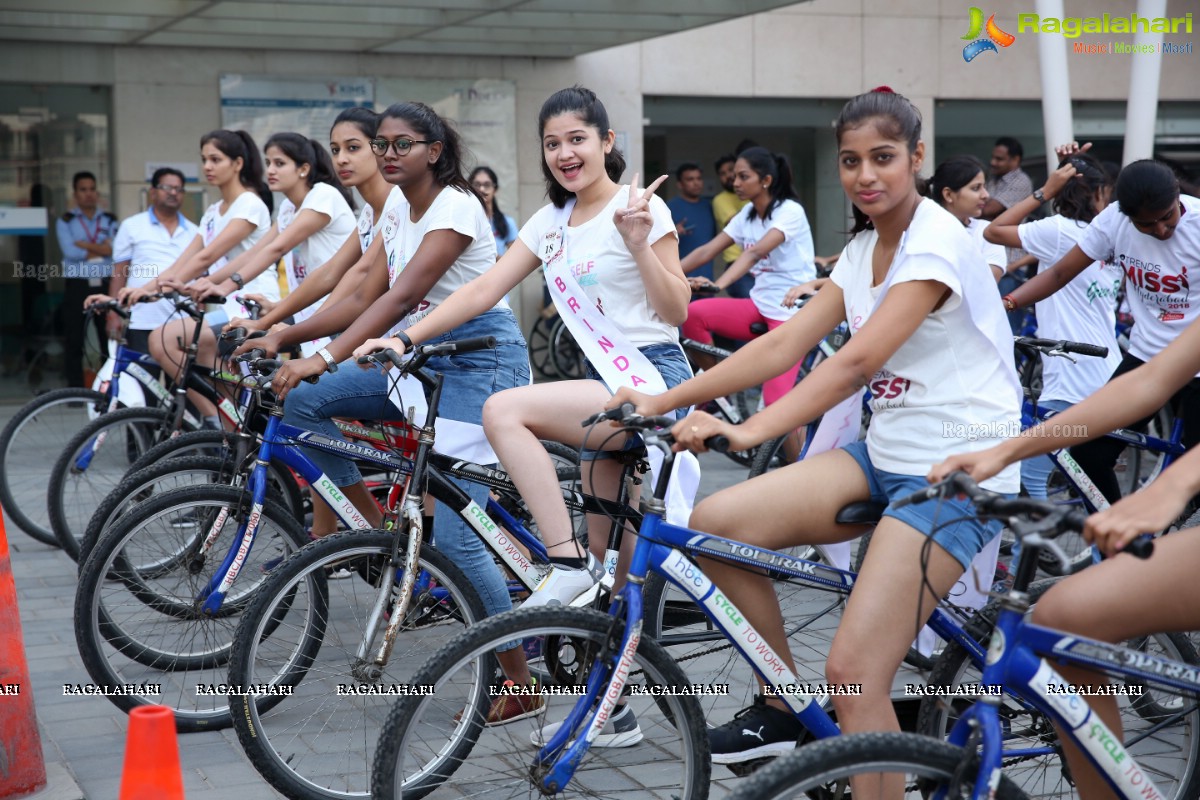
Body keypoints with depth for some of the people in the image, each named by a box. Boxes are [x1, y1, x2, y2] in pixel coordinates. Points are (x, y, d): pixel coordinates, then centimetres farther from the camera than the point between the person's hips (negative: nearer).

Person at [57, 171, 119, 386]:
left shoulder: (109, 221, 11)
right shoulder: (65, 221, 5)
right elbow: (70, 252, -10)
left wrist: (84, 245, -10)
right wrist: (101, 249, -6)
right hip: (76, 286, -1)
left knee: (110, 338, 2)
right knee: (74, 341, 0)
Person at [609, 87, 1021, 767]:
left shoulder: (937, 241, -14)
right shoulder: (863, 250, 11)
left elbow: (856, 362, -26)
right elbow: (784, 344, 5)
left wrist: (749, 430, -36)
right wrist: (663, 401, -2)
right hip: (885, 455, 8)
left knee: (855, 672, -19)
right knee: (715, 522, -8)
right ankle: (783, 710, 8)